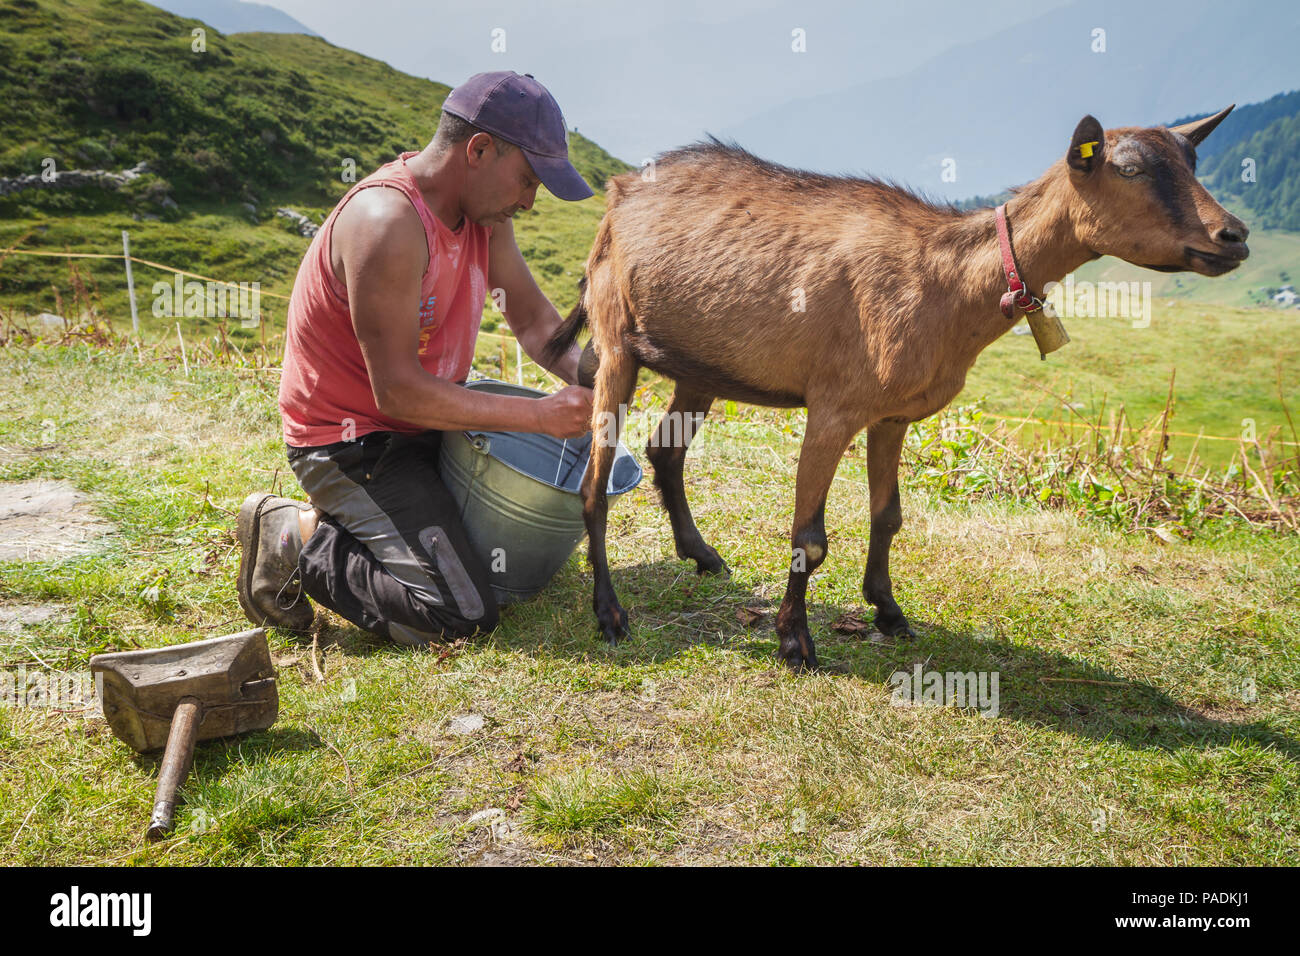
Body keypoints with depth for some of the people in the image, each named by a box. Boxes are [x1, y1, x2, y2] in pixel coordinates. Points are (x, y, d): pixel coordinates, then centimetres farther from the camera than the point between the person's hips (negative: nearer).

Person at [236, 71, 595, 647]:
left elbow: (533, 318, 9)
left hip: (423, 427, 10)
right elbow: (397, 389, -28)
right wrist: (540, 414, -26)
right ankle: (293, 541, 0)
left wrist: (583, 377, -11)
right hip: (352, 443, -9)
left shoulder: (483, 210, 1)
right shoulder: (388, 222, -27)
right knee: (459, 617, -20)